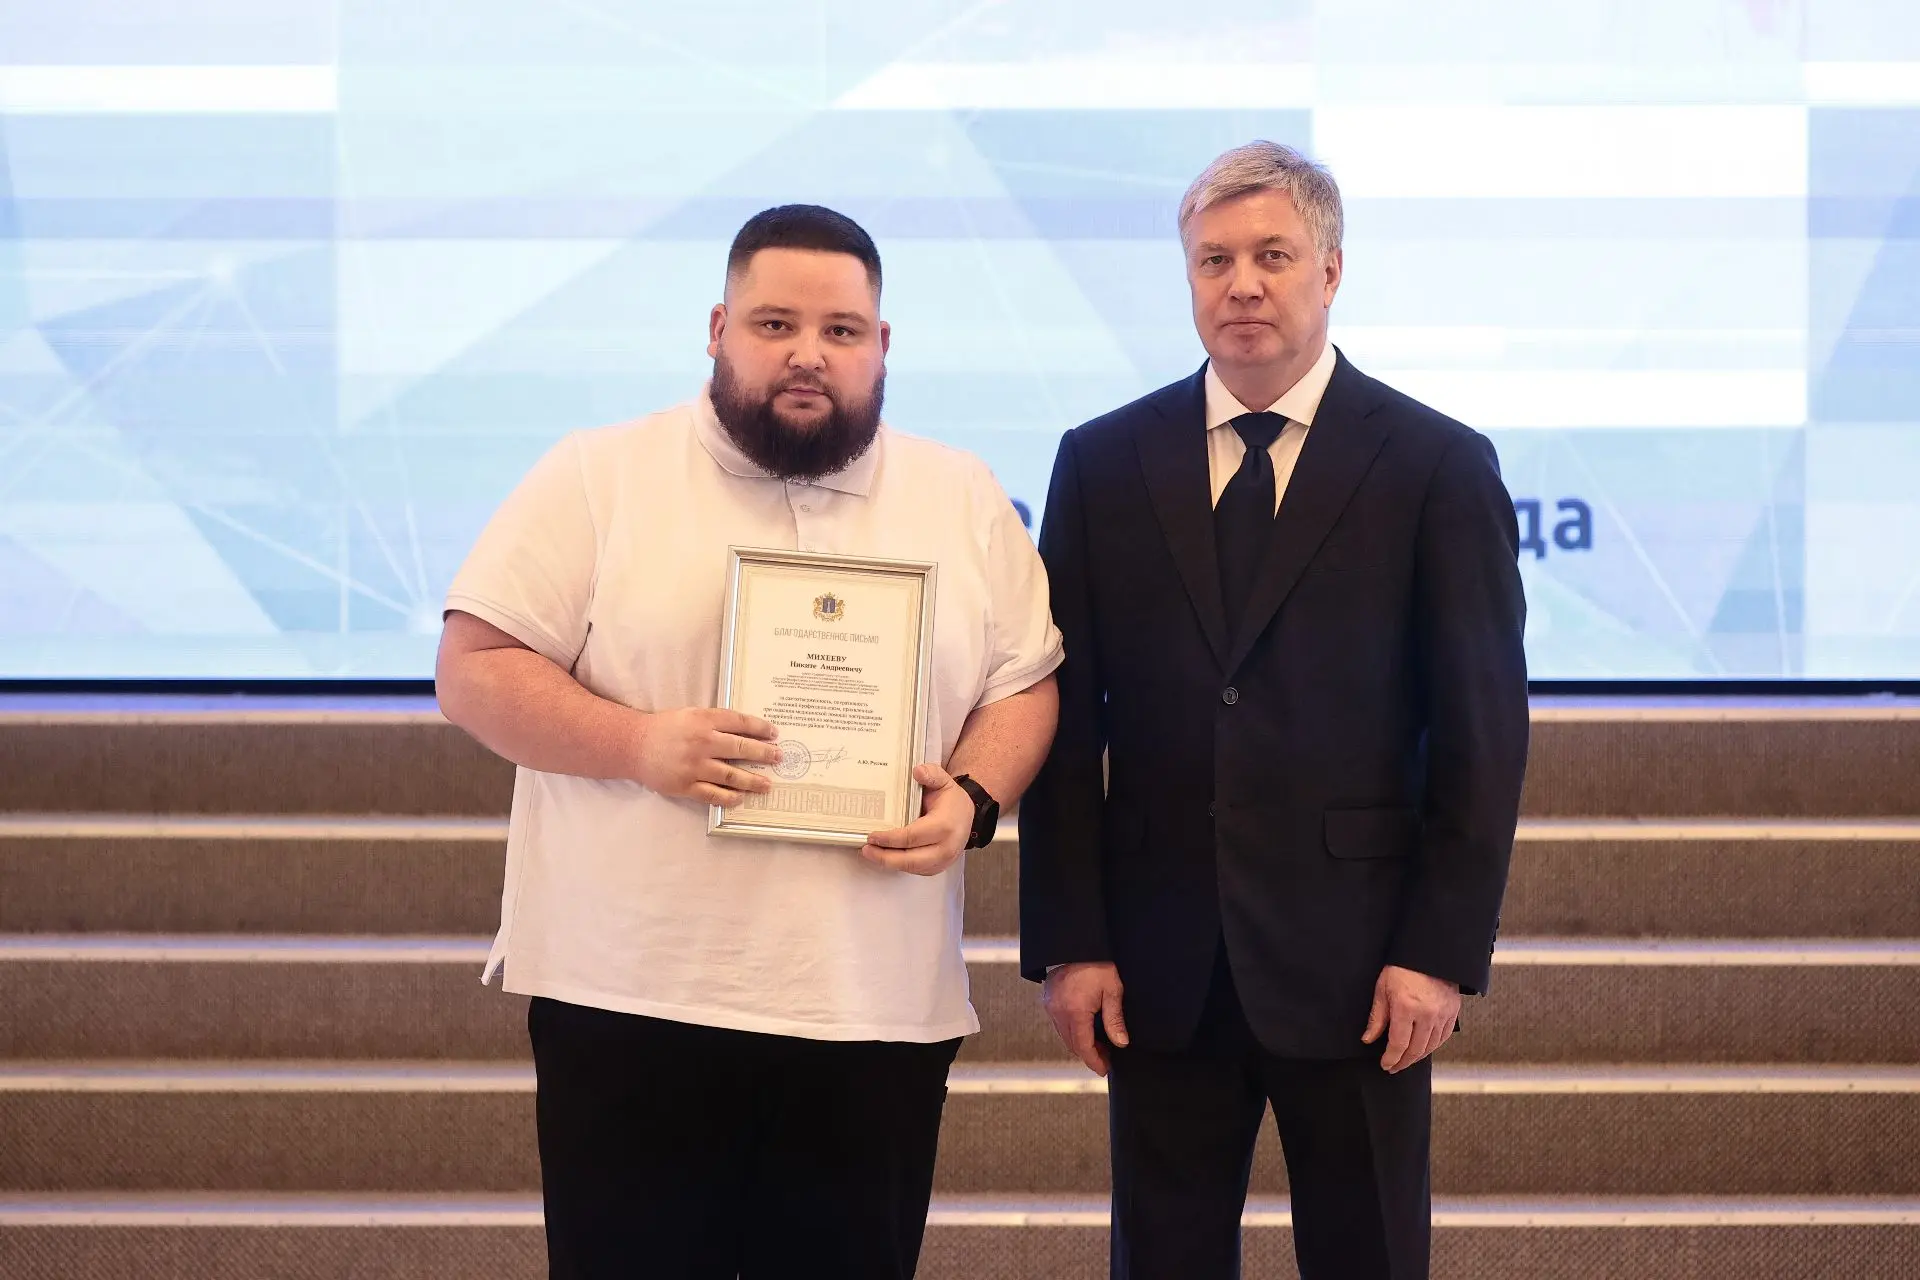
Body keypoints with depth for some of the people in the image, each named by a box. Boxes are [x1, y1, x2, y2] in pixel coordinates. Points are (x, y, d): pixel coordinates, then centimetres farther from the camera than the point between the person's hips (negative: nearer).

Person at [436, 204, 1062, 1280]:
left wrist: (974, 799, -8)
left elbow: (1026, 683, 13)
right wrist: (639, 744, -17)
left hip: (877, 1016, 3)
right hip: (630, 1003, -2)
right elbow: (476, 669, -2)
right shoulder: (599, 479, 1)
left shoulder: (966, 501, 10)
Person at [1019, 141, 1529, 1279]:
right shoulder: (1103, 463, 6)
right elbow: (1068, 720, 5)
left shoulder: (1439, 468, 0)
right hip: (1160, 969, 2)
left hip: (1355, 966, -2)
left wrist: (1443, 951, -8)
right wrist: (1068, 941, -1)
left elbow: (1483, 734, -2)